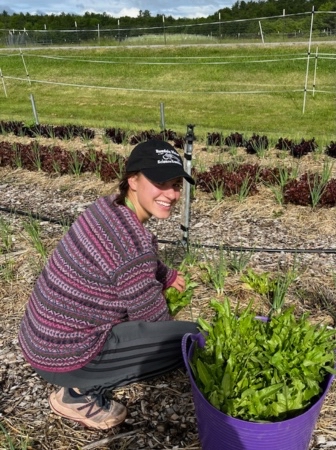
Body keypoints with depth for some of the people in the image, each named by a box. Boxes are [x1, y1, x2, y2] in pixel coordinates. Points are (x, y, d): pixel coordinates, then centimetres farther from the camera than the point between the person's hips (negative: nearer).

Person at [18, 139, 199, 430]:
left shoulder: (107, 207, -2)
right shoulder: (133, 244, -27)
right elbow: (152, 317, -12)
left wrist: (167, 276, 23)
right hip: (63, 353, -9)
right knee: (193, 337, -6)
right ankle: (80, 393, 0)